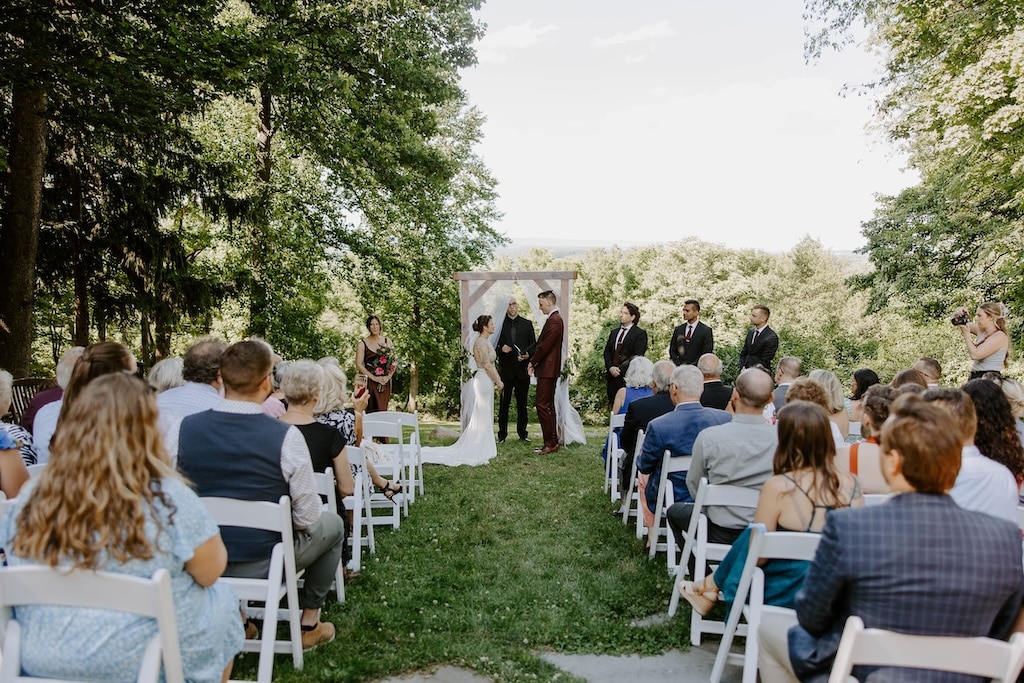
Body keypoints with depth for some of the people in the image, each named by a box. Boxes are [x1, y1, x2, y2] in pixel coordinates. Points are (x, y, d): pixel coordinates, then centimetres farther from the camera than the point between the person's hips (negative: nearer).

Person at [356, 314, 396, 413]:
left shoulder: (387, 341, 9)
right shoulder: (362, 343, 0)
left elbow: (393, 362, 9)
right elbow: (359, 365, -6)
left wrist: (388, 377, -6)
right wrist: (374, 378, -11)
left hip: (385, 382, 3)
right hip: (369, 382, -3)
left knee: (383, 410, 2)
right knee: (371, 411, -7)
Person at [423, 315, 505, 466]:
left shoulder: (485, 341, 13)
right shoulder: (481, 342, -17)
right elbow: (487, 365, -20)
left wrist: (497, 379, 12)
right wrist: (498, 381, -12)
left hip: (485, 381, 10)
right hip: (484, 381, -10)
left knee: (484, 418, 14)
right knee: (480, 417, -4)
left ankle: (481, 449, 21)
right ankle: (477, 453, 1)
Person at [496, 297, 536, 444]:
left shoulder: (527, 324, 10)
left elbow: (534, 344, 8)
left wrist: (527, 353, -12)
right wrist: (501, 348, -17)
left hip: (522, 369, 2)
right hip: (506, 369, -2)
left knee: (522, 403, 7)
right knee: (504, 403, 1)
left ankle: (522, 432, 16)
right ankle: (502, 434, 6)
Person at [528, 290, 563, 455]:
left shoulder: (554, 321, -16)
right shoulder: (554, 319, 16)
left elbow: (545, 346, -19)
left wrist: (533, 362, -7)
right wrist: (534, 362, 8)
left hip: (547, 369, -11)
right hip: (548, 369, 11)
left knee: (543, 405, -8)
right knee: (547, 406, 13)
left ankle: (550, 443, -5)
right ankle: (552, 442, 18)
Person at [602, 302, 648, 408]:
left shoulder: (640, 333, -1)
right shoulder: (614, 332, 20)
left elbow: (637, 356, -10)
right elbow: (607, 352, 15)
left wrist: (620, 369, -15)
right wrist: (610, 367, -3)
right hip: (612, 375, 6)